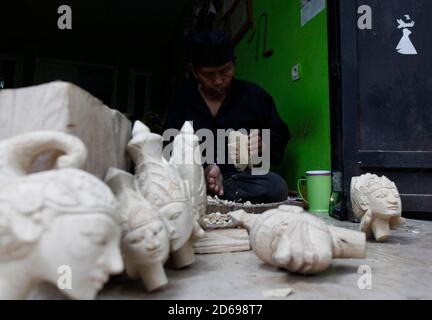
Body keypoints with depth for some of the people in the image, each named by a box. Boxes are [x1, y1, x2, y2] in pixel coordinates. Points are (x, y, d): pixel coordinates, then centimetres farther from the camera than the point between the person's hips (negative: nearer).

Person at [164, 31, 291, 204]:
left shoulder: (255, 95, 5)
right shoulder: (181, 100, 5)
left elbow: (280, 134, 16)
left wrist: (262, 145, -8)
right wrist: (204, 168, -21)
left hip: (243, 176, 2)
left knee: (276, 186, -31)